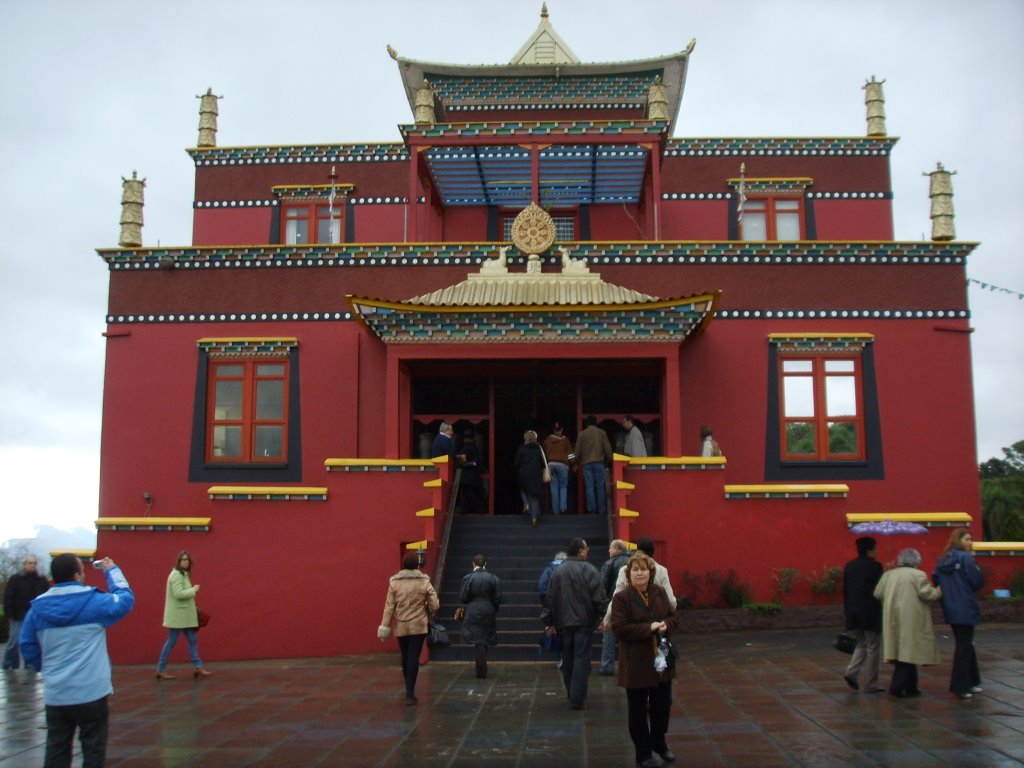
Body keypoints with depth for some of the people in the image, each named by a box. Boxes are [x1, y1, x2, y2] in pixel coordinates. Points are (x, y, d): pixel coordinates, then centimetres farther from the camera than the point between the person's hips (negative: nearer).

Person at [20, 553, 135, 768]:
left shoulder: (38, 607, 2)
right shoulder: (93, 602, -11)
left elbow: (27, 647, 8)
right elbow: (126, 599, 4)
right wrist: (112, 571, 14)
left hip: (55, 695, 4)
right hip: (91, 692, -4)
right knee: (93, 751, 8)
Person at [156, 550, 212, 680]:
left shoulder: (183, 574, 14)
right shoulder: (176, 575, -17)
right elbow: (179, 594, -25)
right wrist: (194, 590, -15)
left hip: (185, 615, 10)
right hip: (177, 615, -10)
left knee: (193, 640, 10)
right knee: (171, 642, -2)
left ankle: (198, 667, 14)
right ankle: (161, 670, 7)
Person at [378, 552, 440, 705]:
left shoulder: (394, 582, -4)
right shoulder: (424, 582, -6)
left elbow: (389, 606, -5)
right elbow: (435, 606, -6)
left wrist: (385, 627, -2)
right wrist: (426, 613, 15)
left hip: (401, 626, 2)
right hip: (418, 626, -2)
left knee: (405, 657, 16)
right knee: (413, 658, -1)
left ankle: (409, 690, 28)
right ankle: (410, 693, -8)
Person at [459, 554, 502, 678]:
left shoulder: (468, 578, -8)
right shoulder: (493, 578, -1)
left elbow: (462, 598, -7)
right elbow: (498, 598, 0)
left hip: (473, 613, -3)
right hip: (489, 613, 3)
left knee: (478, 642, 1)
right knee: (484, 641, 15)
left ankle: (481, 672, -1)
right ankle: (482, 671, 23)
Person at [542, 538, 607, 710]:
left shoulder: (557, 571, 7)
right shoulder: (589, 570, -8)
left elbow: (550, 599, 9)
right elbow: (599, 597, -14)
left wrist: (548, 621, 14)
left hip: (564, 622, 5)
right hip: (584, 621, -5)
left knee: (568, 658, 15)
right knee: (582, 658, -2)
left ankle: (571, 694, 24)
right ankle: (577, 697, -5)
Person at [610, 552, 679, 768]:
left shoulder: (660, 592, 4)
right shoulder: (621, 598, -12)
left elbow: (674, 617, 9)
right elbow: (619, 628, -19)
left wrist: (666, 625, -14)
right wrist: (649, 628, -23)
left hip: (661, 660, 5)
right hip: (636, 663, -5)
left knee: (663, 705, 16)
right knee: (638, 710, 7)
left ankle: (659, 742, 40)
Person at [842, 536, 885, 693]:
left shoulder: (849, 566, 8)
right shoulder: (875, 566, -10)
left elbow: (845, 590, 11)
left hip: (853, 611, 6)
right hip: (870, 612, -6)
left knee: (861, 644, 19)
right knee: (872, 648, 4)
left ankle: (851, 672, -2)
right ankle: (870, 685, 7)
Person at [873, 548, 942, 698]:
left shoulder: (888, 575, 10)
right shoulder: (918, 575, -5)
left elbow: (877, 594, 9)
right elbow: (927, 594, -12)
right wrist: (939, 590, 6)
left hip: (893, 620, 6)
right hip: (911, 620, -5)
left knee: (904, 651, 12)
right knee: (908, 651, -1)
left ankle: (910, 687, 15)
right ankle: (897, 686, -5)